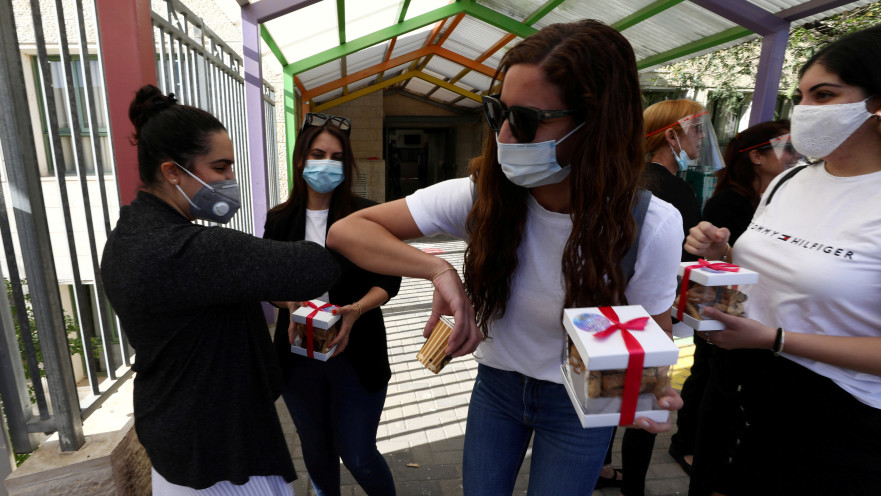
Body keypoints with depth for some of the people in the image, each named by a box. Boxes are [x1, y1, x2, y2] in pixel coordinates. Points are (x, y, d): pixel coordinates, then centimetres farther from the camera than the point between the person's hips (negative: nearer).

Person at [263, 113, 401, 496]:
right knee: (316, 450, 21)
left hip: (356, 353, -3)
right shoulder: (279, 220, 1)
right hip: (298, 354, 3)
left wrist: (356, 309, -24)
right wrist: (290, 302, -15)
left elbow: (389, 279, -7)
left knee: (358, 456, 6)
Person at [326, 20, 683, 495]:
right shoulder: (483, 196, -24)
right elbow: (347, 230, -23)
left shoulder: (651, 227, -25)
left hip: (578, 402, -1)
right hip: (496, 384, 2)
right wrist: (440, 269, -39)